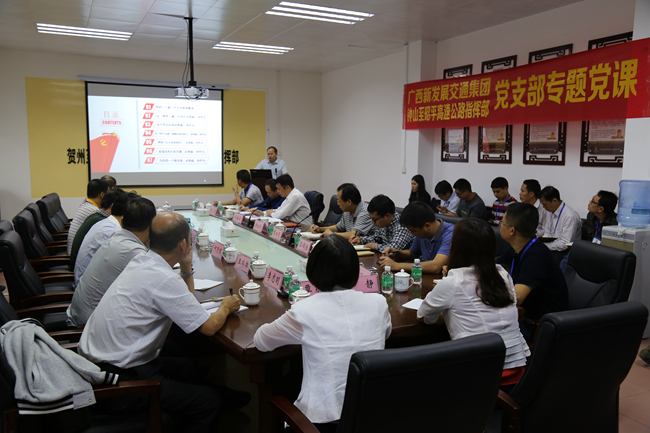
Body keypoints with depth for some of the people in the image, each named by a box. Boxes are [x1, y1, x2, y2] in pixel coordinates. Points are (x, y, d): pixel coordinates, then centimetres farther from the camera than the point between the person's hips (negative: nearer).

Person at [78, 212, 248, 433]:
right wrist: (226, 307, 1)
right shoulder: (164, 279, -26)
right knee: (208, 401, -2)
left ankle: (224, 399, 40)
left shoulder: (141, 260, 3)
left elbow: (182, 302, 17)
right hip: (117, 381, -10)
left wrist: (186, 267, 2)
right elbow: (208, 327, -19)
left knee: (185, 367, 25)